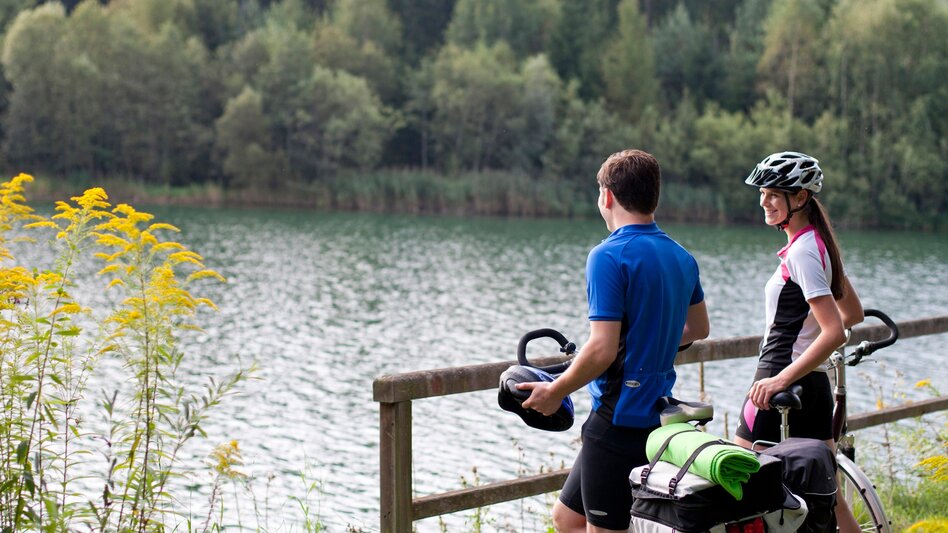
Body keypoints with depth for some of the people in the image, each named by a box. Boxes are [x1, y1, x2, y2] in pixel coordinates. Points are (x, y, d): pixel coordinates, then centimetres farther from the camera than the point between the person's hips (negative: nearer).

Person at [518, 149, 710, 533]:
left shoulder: (609, 257, -16)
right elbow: (698, 328, 24)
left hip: (618, 422, -8)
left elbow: (602, 350, -21)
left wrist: (555, 391, -8)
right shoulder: (681, 257, 9)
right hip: (656, 413, 9)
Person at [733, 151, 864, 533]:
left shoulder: (802, 251, -16)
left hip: (784, 384, -10)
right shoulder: (818, 244, 12)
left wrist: (781, 380, -29)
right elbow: (854, 314, 22)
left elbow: (834, 333, -25)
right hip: (815, 384, 10)